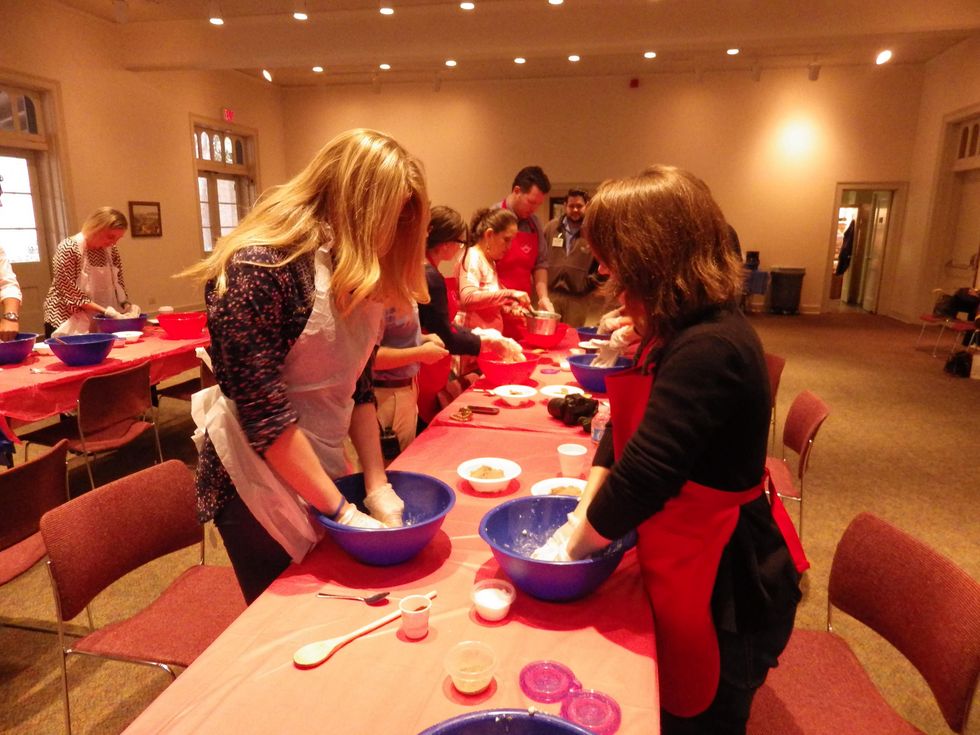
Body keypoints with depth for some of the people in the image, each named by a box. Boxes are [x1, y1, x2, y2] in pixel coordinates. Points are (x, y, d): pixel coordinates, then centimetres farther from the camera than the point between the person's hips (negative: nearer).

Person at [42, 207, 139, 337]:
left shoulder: (111, 250, 0)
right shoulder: (68, 249, -16)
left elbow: (118, 282, 8)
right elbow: (69, 293, -19)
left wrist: (126, 304, -11)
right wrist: (105, 311, -26)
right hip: (68, 324, -5)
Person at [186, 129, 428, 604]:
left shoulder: (359, 278, 3)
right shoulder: (259, 267, -21)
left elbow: (358, 390, 4)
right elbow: (263, 415, -23)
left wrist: (377, 485, -3)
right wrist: (343, 512, -18)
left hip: (325, 473, 7)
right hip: (261, 483, -6)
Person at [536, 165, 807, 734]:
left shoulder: (710, 349, -29)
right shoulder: (679, 329, 2)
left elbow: (644, 474, -30)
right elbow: (627, 429, 5)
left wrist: (574, 547, -14)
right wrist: (584, 513, -3)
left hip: (726, 585, -8)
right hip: (687, 566, 8)